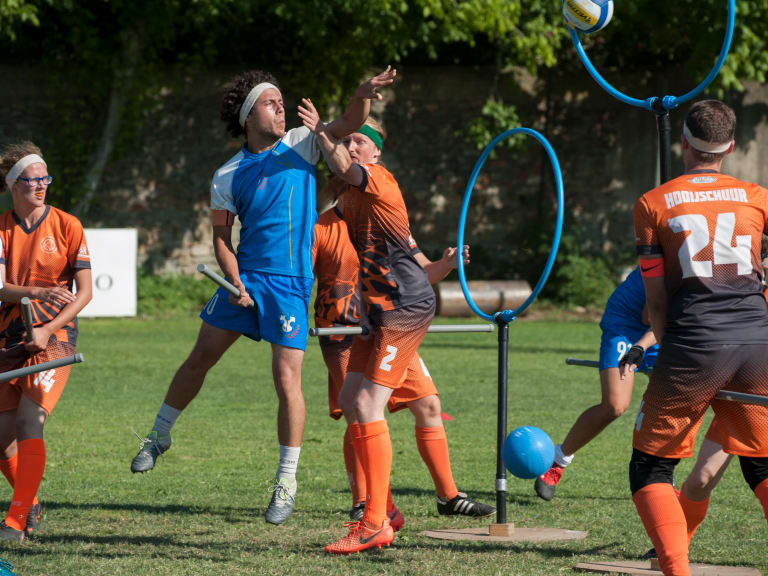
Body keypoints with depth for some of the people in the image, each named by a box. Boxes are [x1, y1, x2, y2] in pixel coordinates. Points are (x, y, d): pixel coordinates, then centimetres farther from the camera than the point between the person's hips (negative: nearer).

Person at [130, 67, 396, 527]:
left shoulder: (300, 145, 1)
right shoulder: (228, 175, 4)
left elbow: (350, 124, -10)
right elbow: (222, 237, 8)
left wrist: (364, 94, -31)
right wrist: (236, 282, -7)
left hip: (291, 284, -2)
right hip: (245, 278, 2)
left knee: (287, 378, -8)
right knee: (200, 359, 7)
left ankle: (287, 483, 2)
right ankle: (159, 436, 29)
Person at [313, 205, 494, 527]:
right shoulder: (320, 228, -1)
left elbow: (423, 273, 10)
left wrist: (446, 265, -11)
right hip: (344, 337, -5)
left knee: (429, 406, 1)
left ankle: (449, 497, 11)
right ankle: (362, 503, -1)